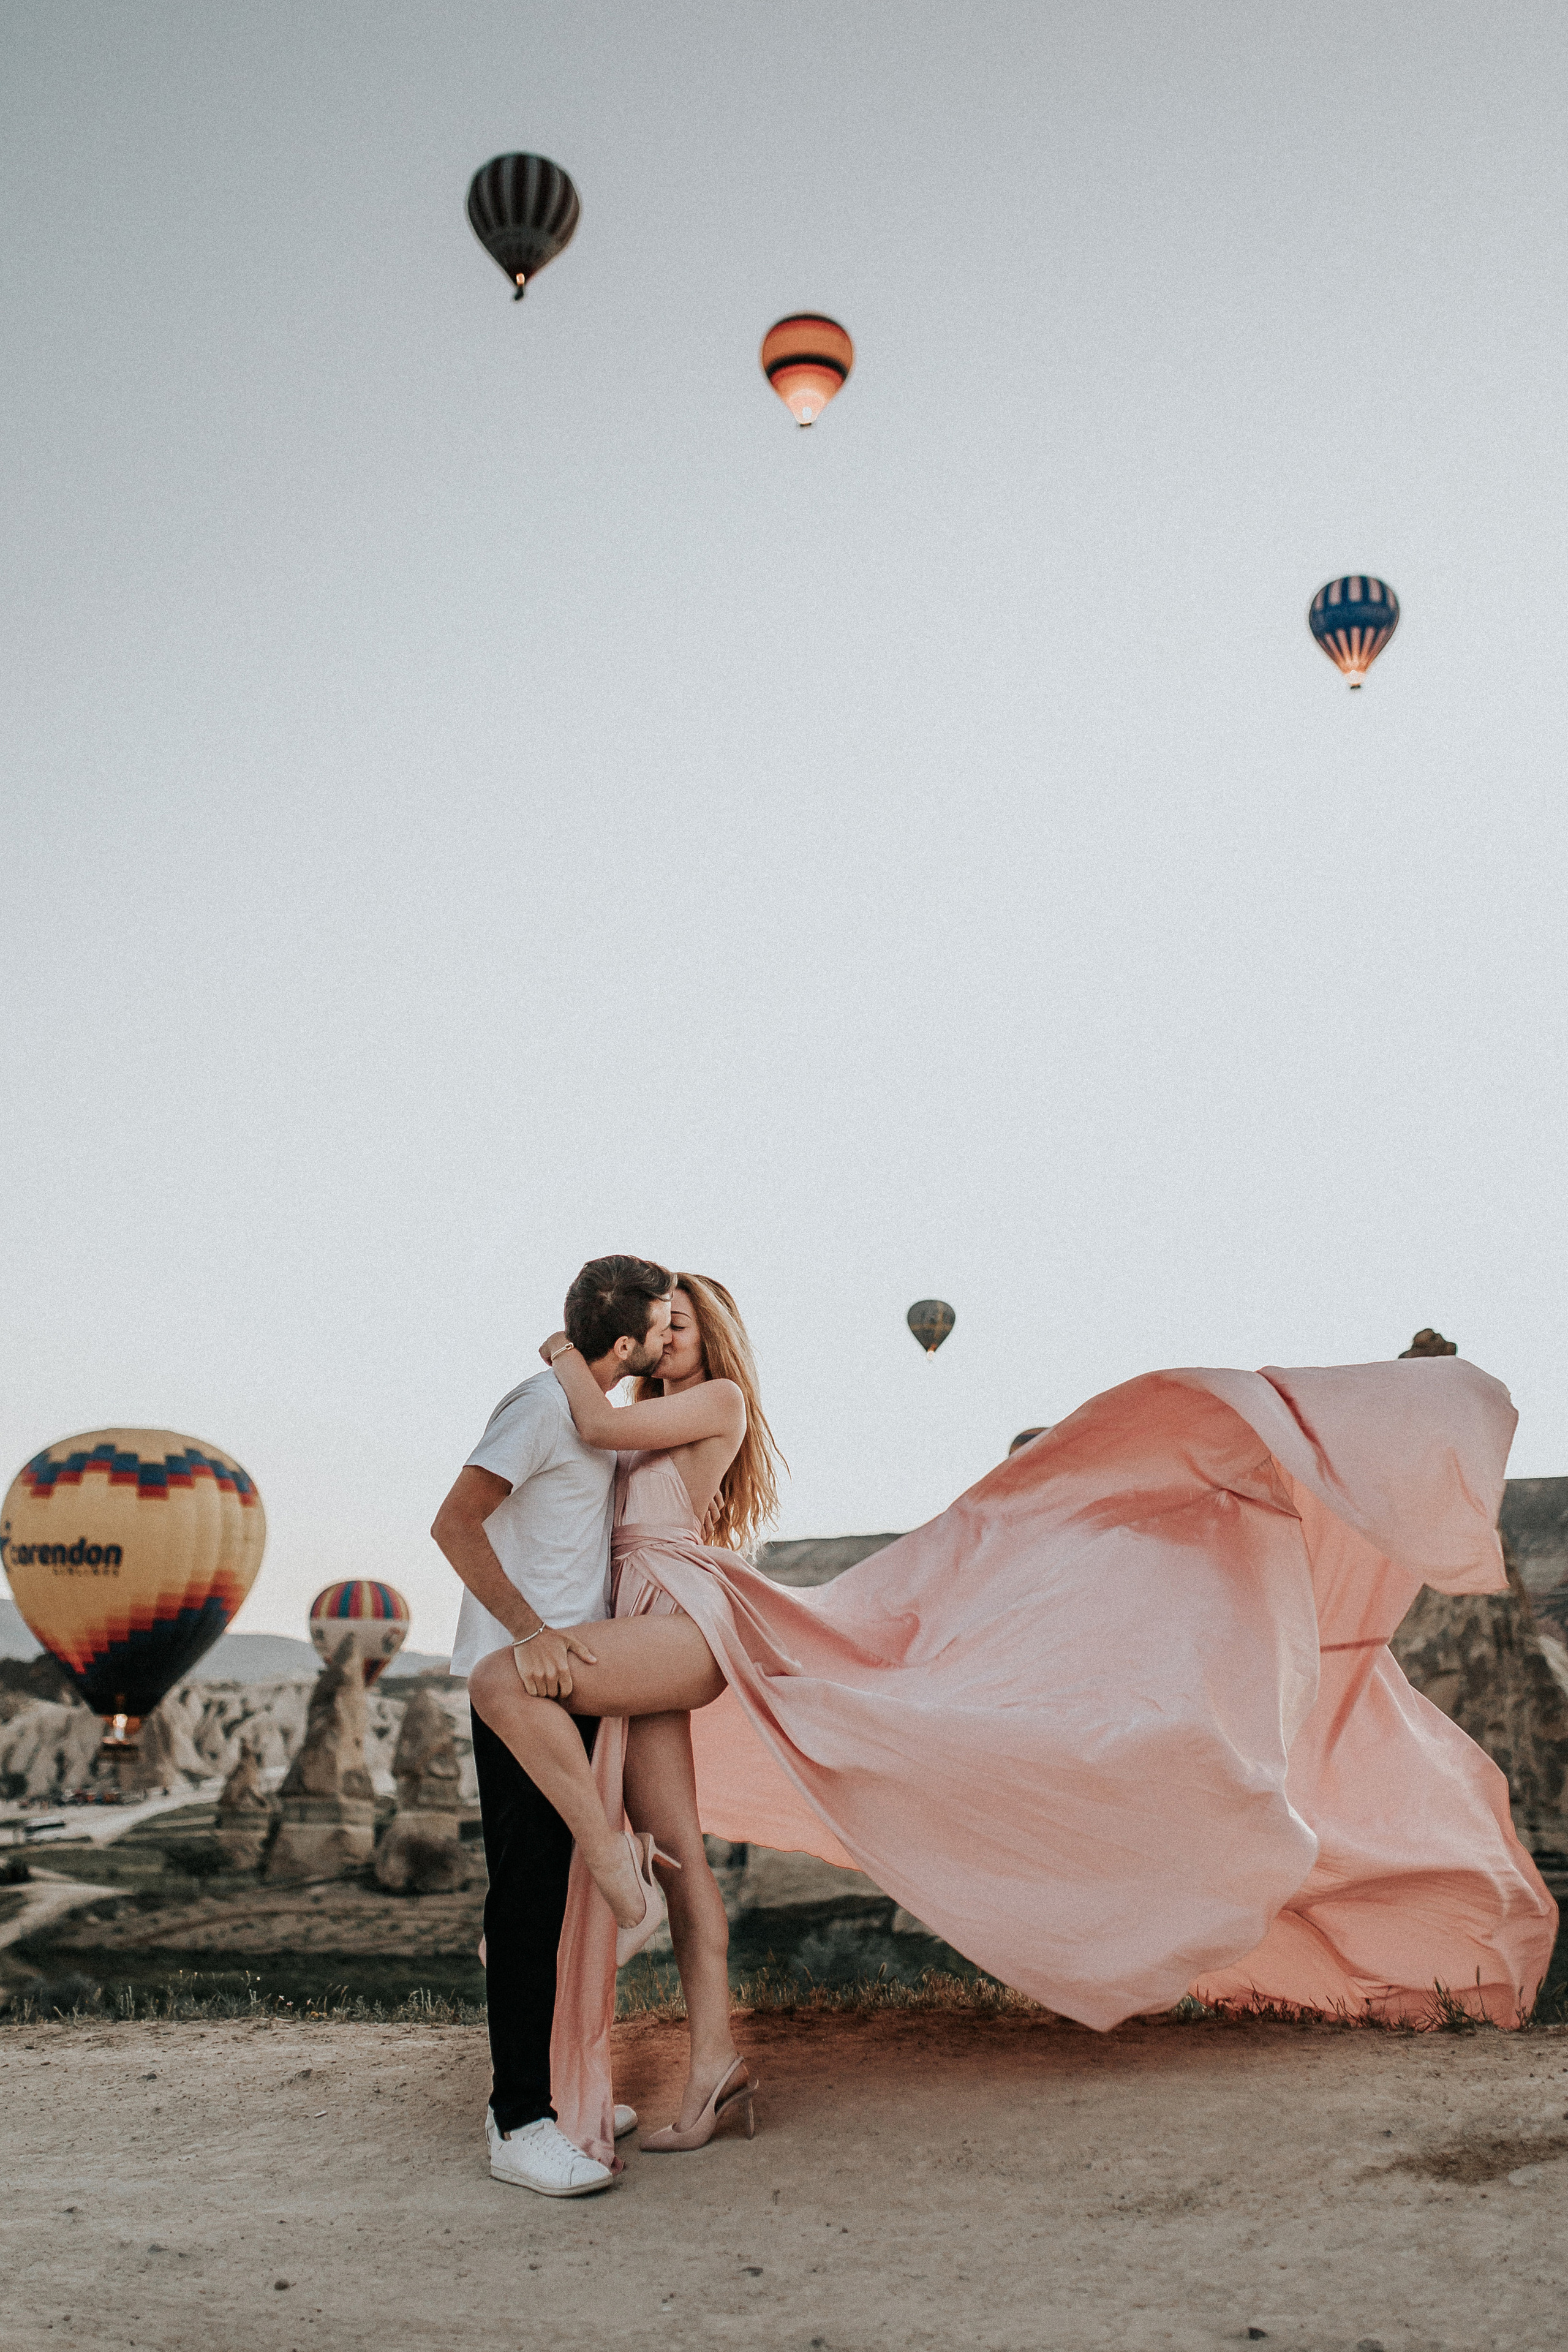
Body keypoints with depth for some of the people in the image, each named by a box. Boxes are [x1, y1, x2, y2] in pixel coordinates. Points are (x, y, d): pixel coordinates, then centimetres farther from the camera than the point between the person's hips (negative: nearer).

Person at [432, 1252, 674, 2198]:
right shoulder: (543, 1404, -15)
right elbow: (454, 1524, -20)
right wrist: (532, 1631, -26)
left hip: (569, 1674, 9)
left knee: (549, 1890, 14)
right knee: (527, 1893, -7)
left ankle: (538, 2091, 25)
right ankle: (519, 2123, -2)